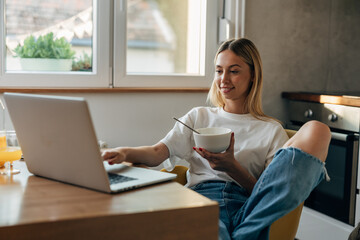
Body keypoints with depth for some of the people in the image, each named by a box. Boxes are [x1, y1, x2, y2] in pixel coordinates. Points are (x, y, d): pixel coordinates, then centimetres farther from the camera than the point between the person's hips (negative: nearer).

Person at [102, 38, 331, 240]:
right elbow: (157, 152, 11)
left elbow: (267, 191, 10)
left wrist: (232, 168, -10)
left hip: (248, 207, 2)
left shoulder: (271, 130, 21)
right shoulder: (199, 117, 26)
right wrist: (124, 153, -12)